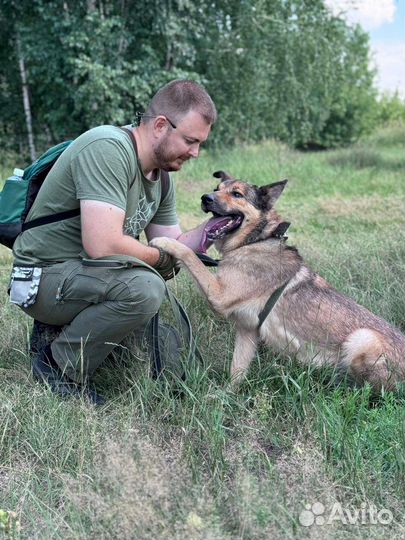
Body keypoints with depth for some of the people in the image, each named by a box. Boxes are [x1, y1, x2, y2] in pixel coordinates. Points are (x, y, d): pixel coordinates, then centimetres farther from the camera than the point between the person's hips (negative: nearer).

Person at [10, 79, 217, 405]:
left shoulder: (162, 175, 6)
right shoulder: (108, 149, -24)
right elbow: (102, 245, -32)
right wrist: (160, 259, -15)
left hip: (86, 275, 9)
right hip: (44, 277, -9)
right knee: (143, 288, -32)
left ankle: (63, 325, 17)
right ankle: (60, 365, -10)